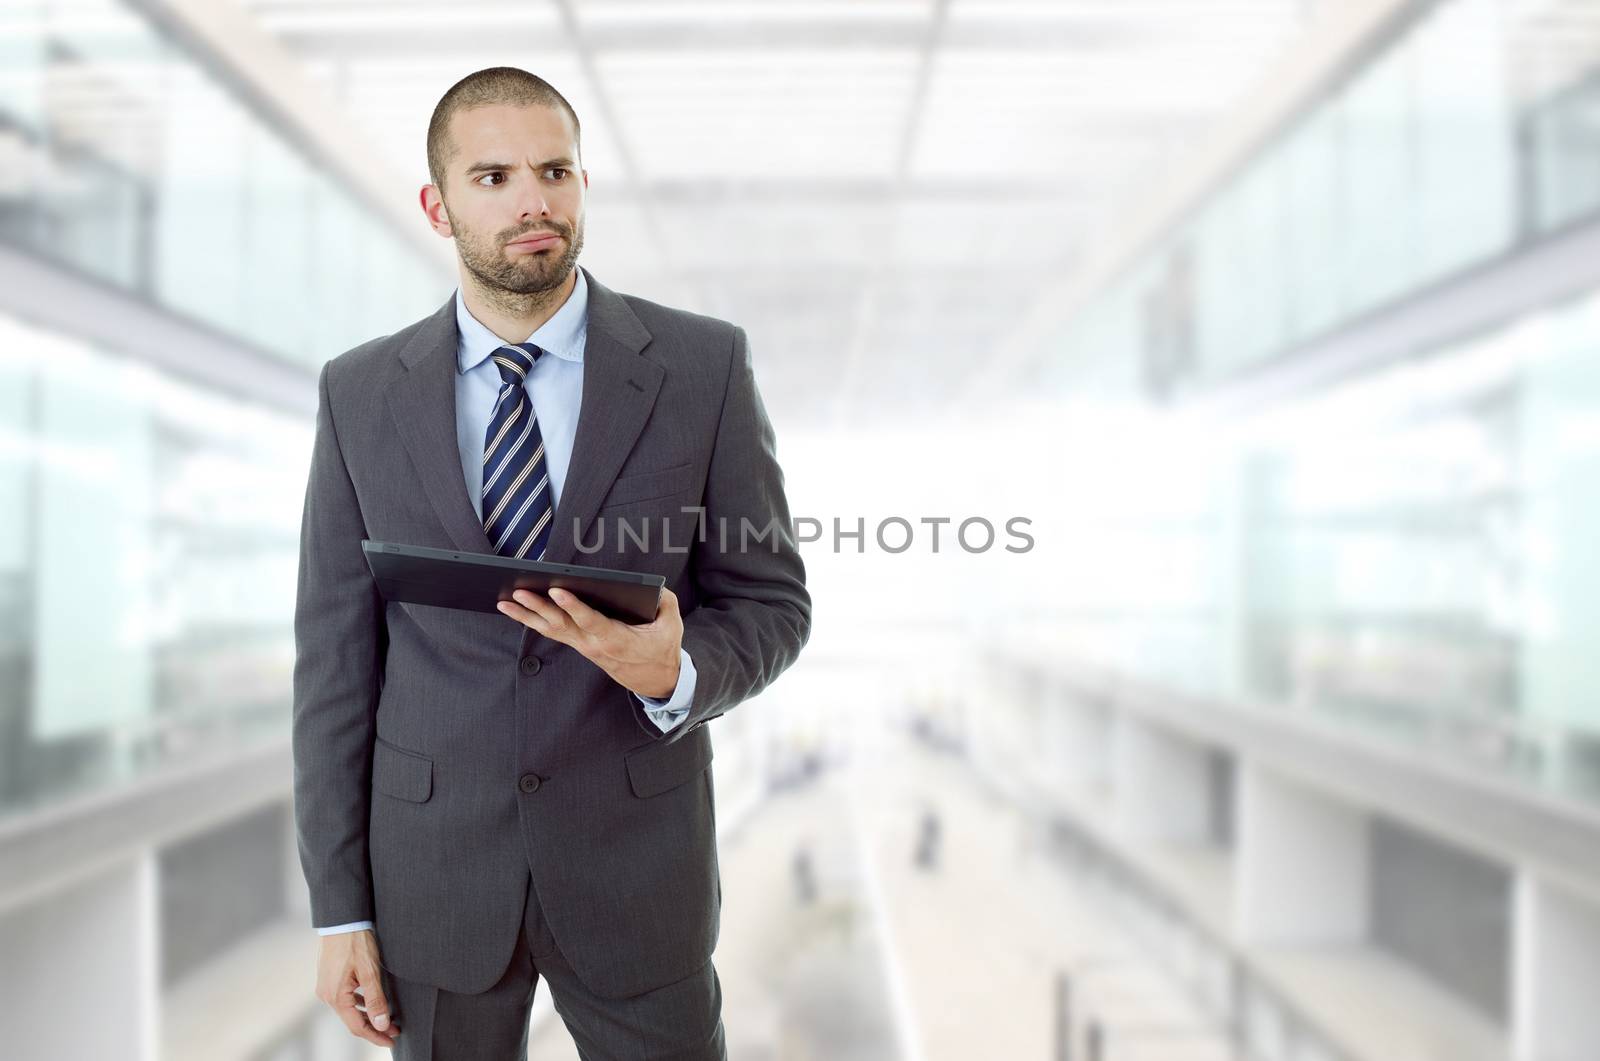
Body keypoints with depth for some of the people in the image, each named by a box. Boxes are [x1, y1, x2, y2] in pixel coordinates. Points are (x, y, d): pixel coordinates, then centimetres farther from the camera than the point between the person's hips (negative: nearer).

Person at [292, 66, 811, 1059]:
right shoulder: (361, 392, -2)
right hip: (431, 862, 1)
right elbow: (338, 654, 0)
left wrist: (672, 673, -24)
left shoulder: (705, 364, -7)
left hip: (636, 859, -1)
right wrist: (342, 908, -1)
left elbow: (770, 600, -2)